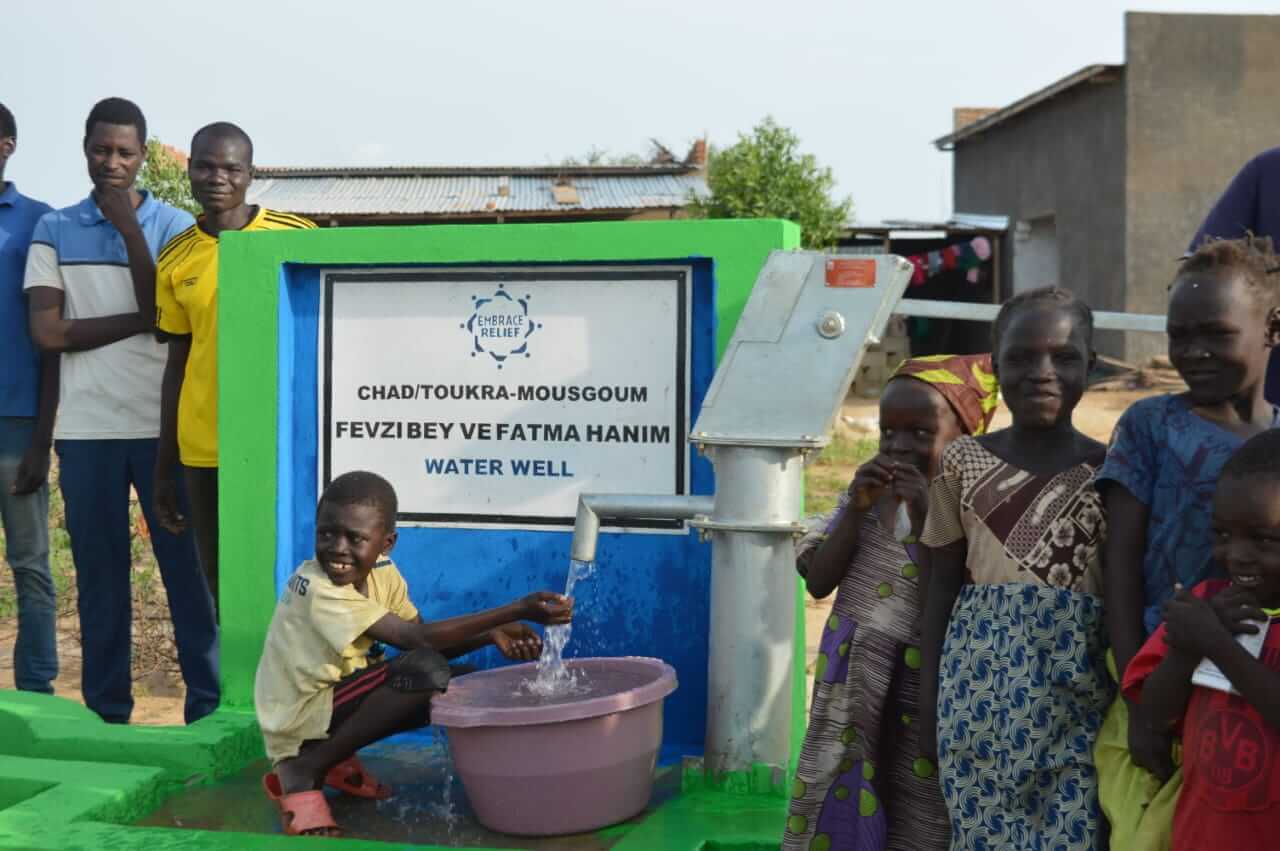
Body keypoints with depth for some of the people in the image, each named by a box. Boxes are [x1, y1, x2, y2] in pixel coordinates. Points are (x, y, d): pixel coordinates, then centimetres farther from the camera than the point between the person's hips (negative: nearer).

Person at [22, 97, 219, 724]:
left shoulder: (172, 225, 5)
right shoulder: (54, 230, 7)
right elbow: (47, 332, -3)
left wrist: (128, 228, -10)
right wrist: (139, 322, -7)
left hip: (164, 426, -1)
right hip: (86, 431, 1)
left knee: (187, 566, 2)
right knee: (99, 574, 7)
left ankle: (208, 703, 11)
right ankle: (106, 712, 16)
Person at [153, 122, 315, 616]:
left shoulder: (296, 238, -3)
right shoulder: (175, 260, 7)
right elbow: (178, 363, 11)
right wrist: (164, 468, 12)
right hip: (205, 451, 3)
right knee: (222, 582, 9)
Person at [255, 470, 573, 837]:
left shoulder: (382, 572, -3)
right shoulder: (317, 587, -28)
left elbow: (423, 636, -2)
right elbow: (415, 638, -31)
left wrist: (490, 634, -22)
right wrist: (518, 610, -35)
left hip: (337, 695, 8)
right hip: (300, 719, -8)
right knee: (426, 672, -27)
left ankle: (334, 759, 8)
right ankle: (303, 770, -14)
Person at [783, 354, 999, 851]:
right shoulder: (867, 494, 3)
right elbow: (818, 582, -2)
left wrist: (924, 516, -23)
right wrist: (856, 508, -13)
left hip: (926, 685, -4)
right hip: (853, 683, 4)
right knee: (837, 804, 12)